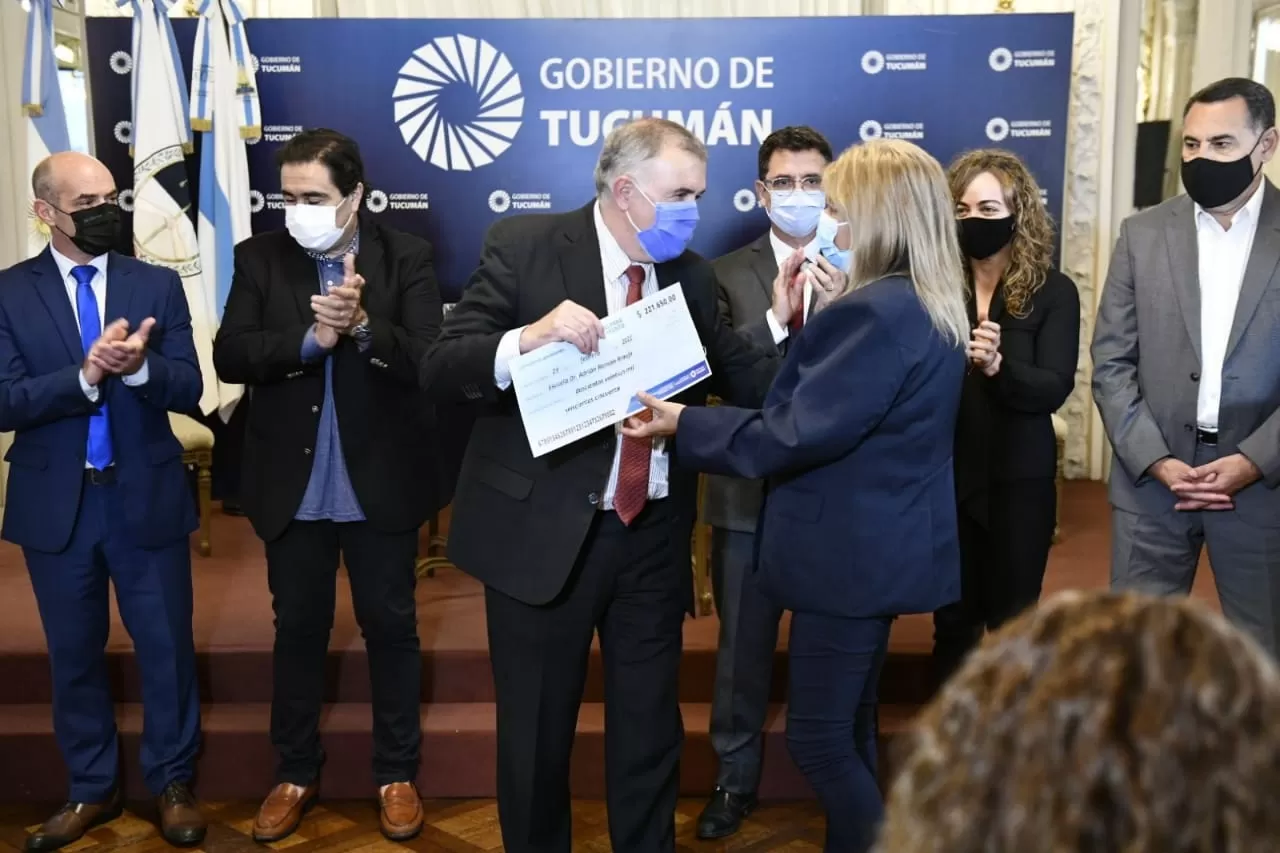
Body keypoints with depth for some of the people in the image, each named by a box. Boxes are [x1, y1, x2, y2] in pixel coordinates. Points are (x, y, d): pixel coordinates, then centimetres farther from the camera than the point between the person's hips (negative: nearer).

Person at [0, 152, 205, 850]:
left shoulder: (159, 285, 1)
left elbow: (189, 390, -4)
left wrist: (138, 366, -24)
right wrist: (86, 374, -25)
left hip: (147, 498, 0)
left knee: (167, 648, 8)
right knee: (74, 653, 13)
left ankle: (172, 783, 26)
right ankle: (91, 790, 30)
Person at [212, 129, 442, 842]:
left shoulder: (407, 258, -5)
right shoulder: (260, 257, 0)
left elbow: (427, 360, -14)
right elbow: (229, 356, -10)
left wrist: (363, 326, -31)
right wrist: (311, 338, -24)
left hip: (381, 483, -1)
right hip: (292, 487, 2)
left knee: (391, 627, 11)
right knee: (298, 629, 14)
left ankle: (398, 774, 27)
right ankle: (297, 772, 31)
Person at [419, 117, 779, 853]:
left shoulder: (691, 274, 5)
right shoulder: (525, 247, -8)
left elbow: (747, 378, 0)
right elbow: (441, 369, -13)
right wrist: (527, 338, -31)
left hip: (654, 535, 4)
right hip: (544, 532, -3)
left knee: (651, 730, 15)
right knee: (537, 734, 12)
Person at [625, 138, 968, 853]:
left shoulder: (875, 313, -23)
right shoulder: (934, 308, 9)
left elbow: (792, 434, -22)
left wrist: (683, 422, -12)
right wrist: (799, 323, 9)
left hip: (853, 549, -10)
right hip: (884, 541, 10)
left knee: (819, 738, 2)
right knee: (849, 727, 20)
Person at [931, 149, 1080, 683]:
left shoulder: (1053, 292, -3)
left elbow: (1055, 388, -14)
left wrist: (998, 366, -32)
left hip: (1019, 480, -2)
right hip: (946, 476, 2)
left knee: (1014, 621, 7)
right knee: (953, 619, 11)